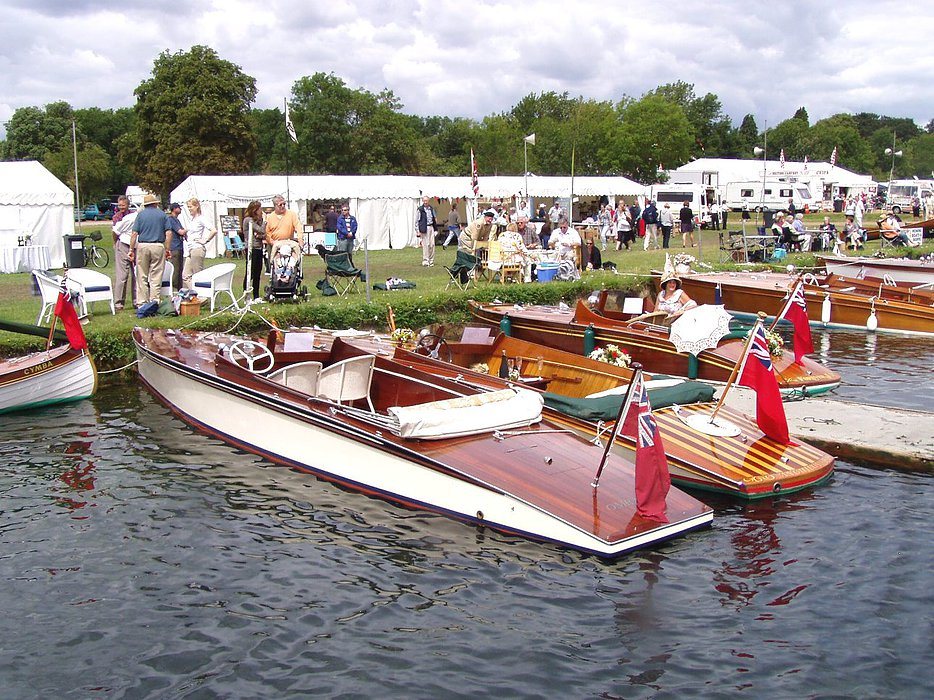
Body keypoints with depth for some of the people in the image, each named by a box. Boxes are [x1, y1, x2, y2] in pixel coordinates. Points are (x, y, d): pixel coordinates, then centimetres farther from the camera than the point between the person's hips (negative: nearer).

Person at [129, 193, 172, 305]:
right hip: (158, 246, 0)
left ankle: (142, 303, 7)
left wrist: (131, 250, 4)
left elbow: (134, 234, 0)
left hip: (143, 246, 0)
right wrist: (167, 249, 3)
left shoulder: (140, 215, 6)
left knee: (142, 277, 6)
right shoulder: (162, 214, 6)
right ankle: (155, 301, 1)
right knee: (156, 277, 3)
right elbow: (169, 233, -2)